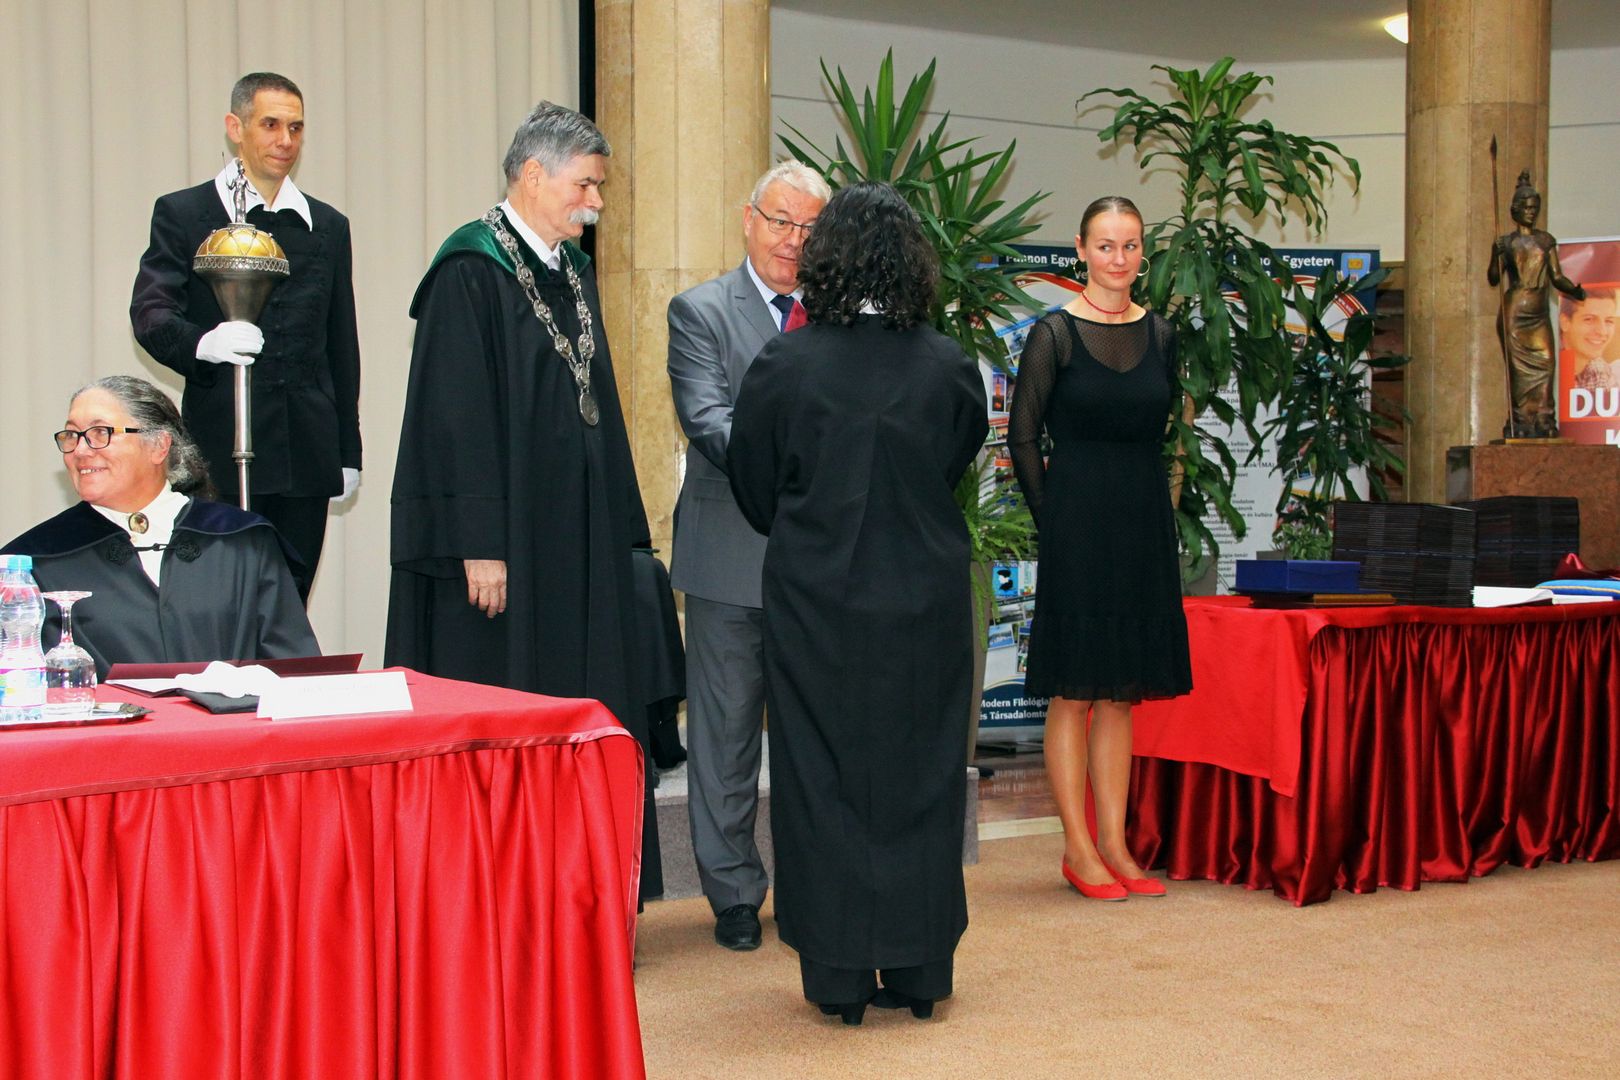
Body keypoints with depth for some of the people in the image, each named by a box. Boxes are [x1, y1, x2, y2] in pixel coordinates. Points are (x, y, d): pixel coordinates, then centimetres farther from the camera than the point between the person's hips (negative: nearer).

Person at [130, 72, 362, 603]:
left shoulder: (327, 226, 17)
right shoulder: (183, 215, 5)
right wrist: (203, 342, -30)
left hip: (306, 458, 4)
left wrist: (348, 452, 15)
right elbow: (149, 313, -7)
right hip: (220, 453, -3)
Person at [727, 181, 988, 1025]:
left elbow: (753, 488, 3)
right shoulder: (949, 368, -7)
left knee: (823, 775, 8)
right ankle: (917, 971, 18)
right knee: (918, 775, 11)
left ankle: (840, 976, 12)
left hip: (814, 600, -1)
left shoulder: (782, 365, -10)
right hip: (925, 599, 1)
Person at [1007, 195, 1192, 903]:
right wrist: (1054, 520, -4)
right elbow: (1023, 436, -3)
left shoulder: (1160, 335, 10)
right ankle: (1078, 849, 6)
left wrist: (1150, 506, 9)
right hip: (1077, 530, -5)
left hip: (1144, 526, 5)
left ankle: (1114, 845, 14)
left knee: (1123, 691, 8)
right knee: (1074, 691, -1)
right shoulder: (1055, 334, -4)